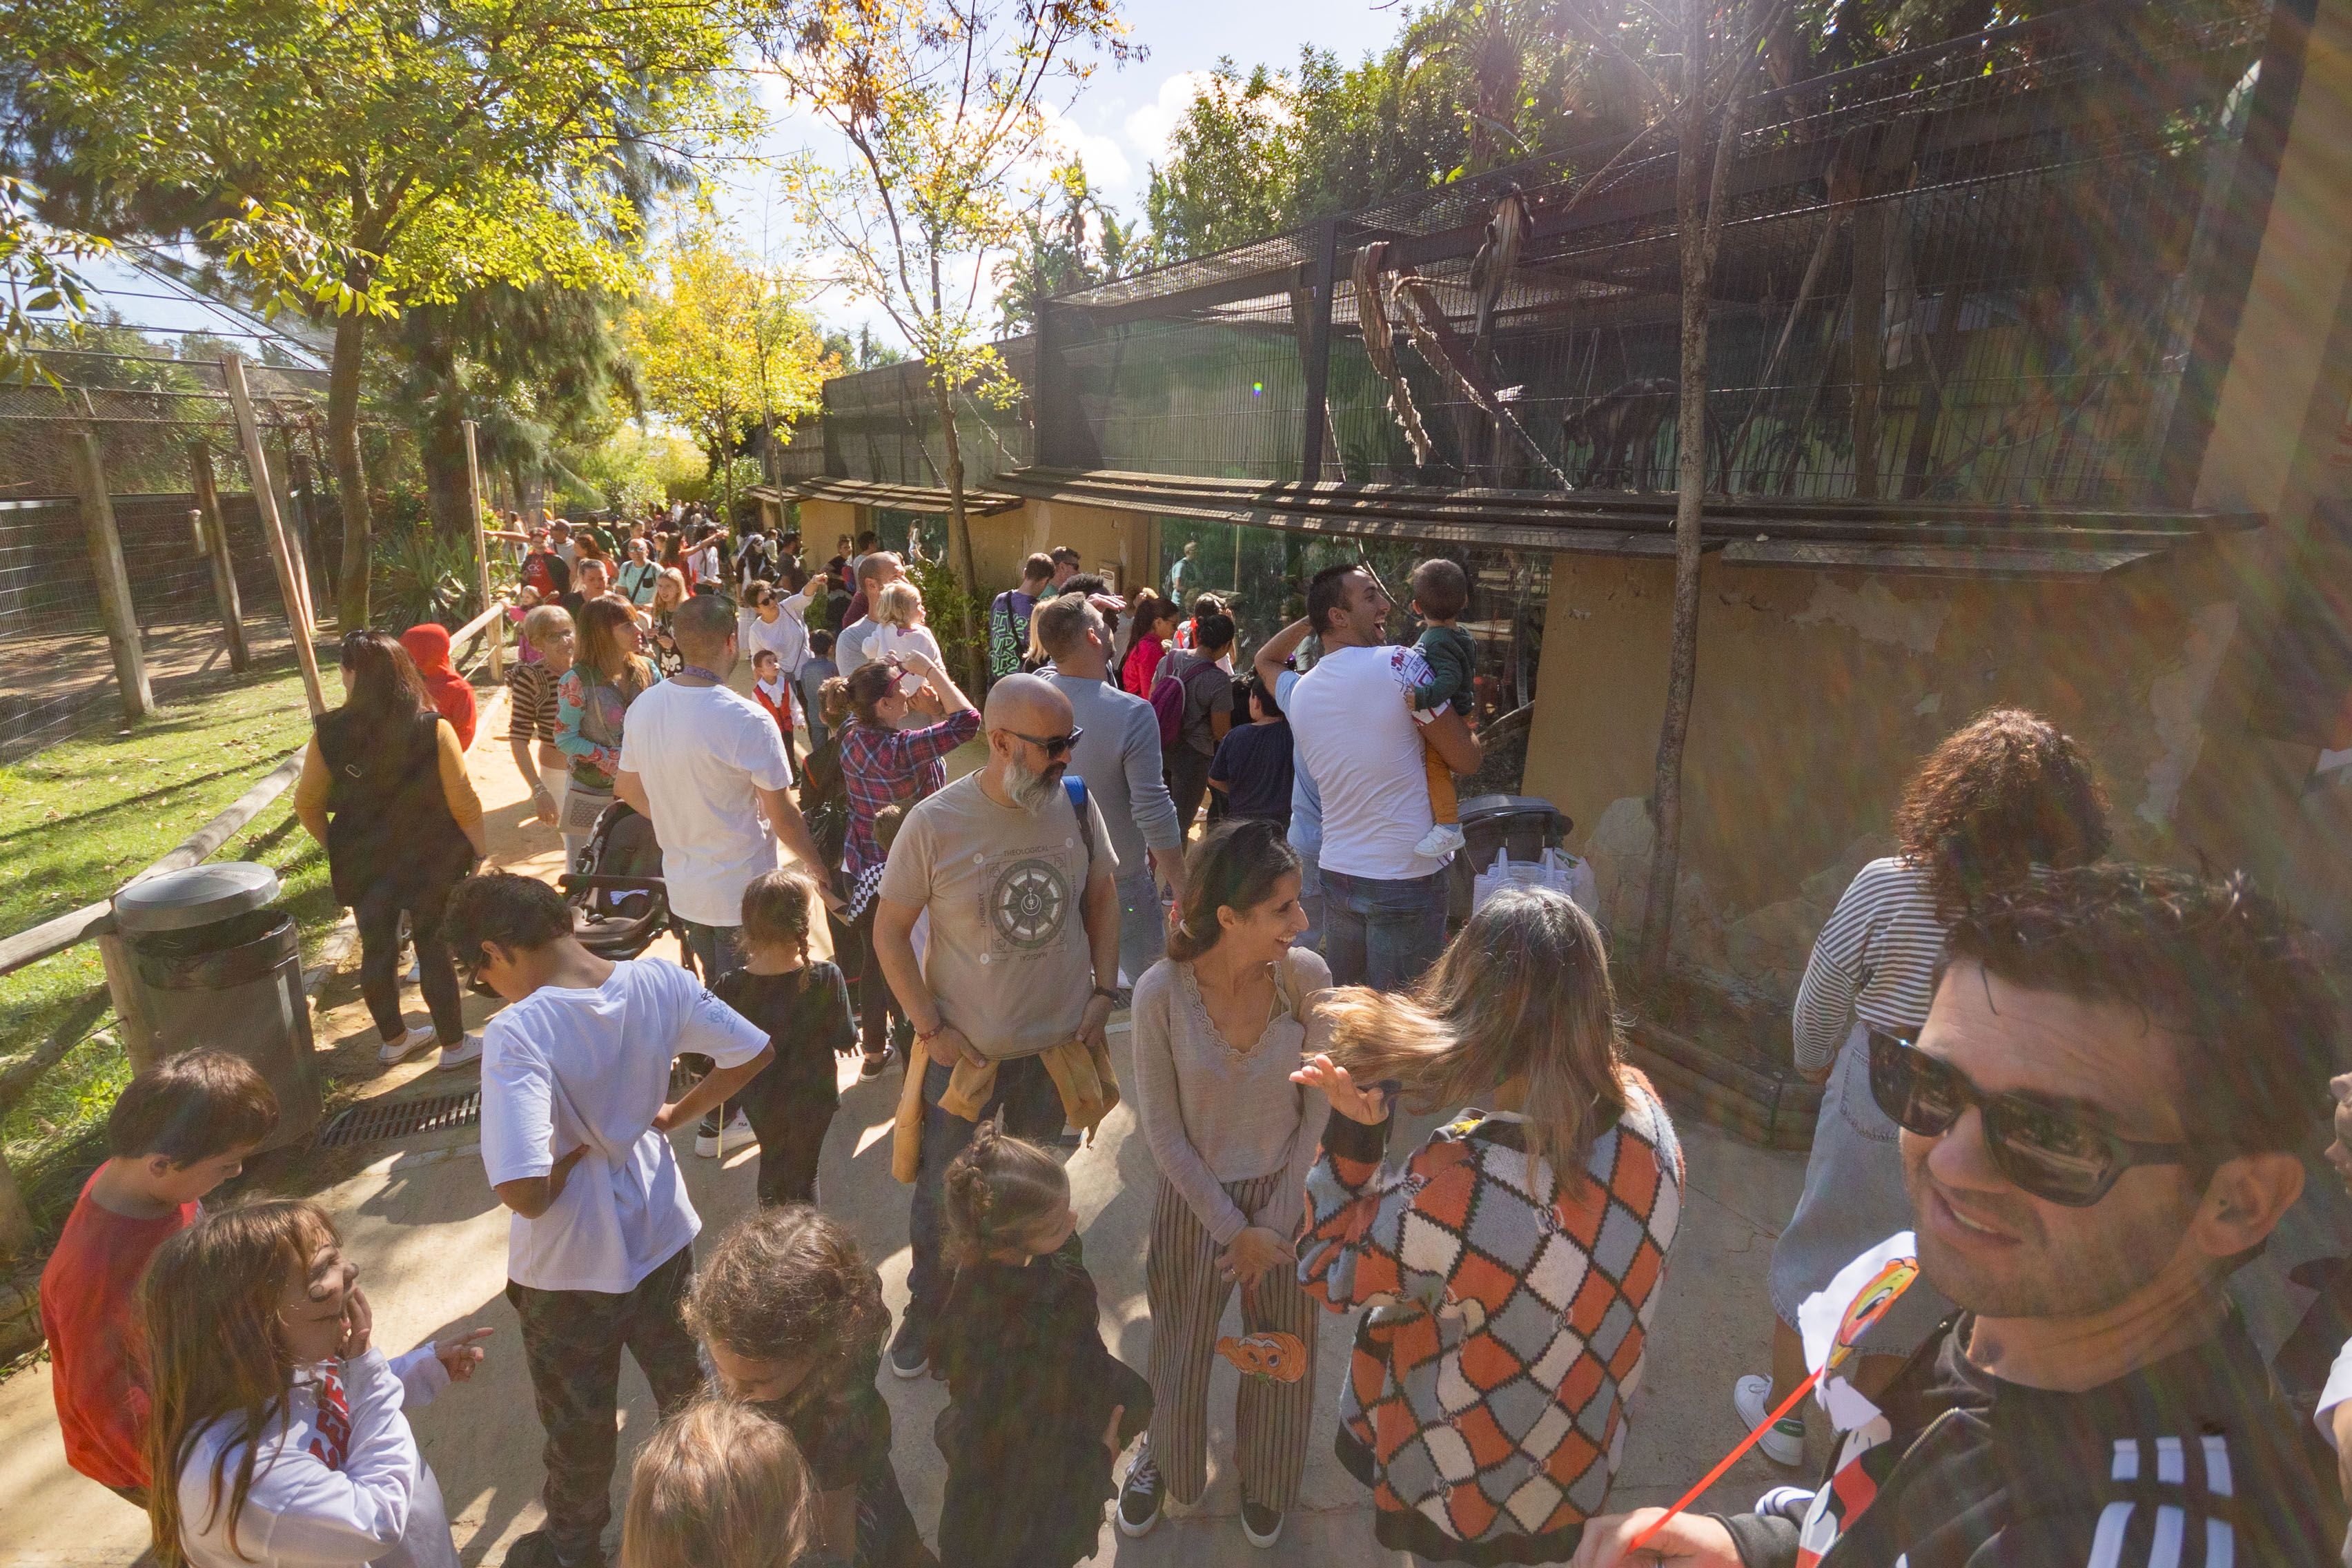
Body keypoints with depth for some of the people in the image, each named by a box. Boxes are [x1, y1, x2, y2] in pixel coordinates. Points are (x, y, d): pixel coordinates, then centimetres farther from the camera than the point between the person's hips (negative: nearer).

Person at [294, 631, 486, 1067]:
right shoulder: (433, 729, -17)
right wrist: (482, 850, 1)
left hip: (364, 865, 3)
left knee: (376, 950, 17)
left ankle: (393, 1039, 34)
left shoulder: (328, 733, -10)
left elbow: (307, 805, -2)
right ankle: (454, 1044, 20)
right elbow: (464, 802, -14)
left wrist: (337, 847, 14)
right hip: (429, 864, -2)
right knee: (434, 950, 9)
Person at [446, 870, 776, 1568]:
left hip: (569, 1272, -4)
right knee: (686, 1387, 29)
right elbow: (755, 1053, -6)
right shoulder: (659, 980, -17)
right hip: (663, 1239, 4)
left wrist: (573, 1151, -16)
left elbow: (524, 1191, -37)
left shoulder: (516, 1032, -31)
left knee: (578, 1423, 25)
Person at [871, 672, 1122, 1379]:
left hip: (1059, 1041, 3)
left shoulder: (1077, 803, -10)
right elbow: (890, 931, -9)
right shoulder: (935, 822, -18)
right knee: (942, 1195, 15)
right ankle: (927, 1309, 43)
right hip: (964, 1050, -2)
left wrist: (1103, 992, -3)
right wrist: (931, 1028, -13)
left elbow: (1101, 896, 4)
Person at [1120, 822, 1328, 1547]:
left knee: (1282, 1351, 21)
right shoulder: (1161, 991, -25)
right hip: (1196, 1198, -1)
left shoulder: (1307, 976, -21)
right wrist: (1233, 1229, -11)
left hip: (1288, 1193, 1)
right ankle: (1163, 1458, 56)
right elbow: (1163, 1131, -14)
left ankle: (1265, 1476, 54)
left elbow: (1319, 1108, -10)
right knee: (1180, 1350, 22)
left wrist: (1276, 1221, -8)